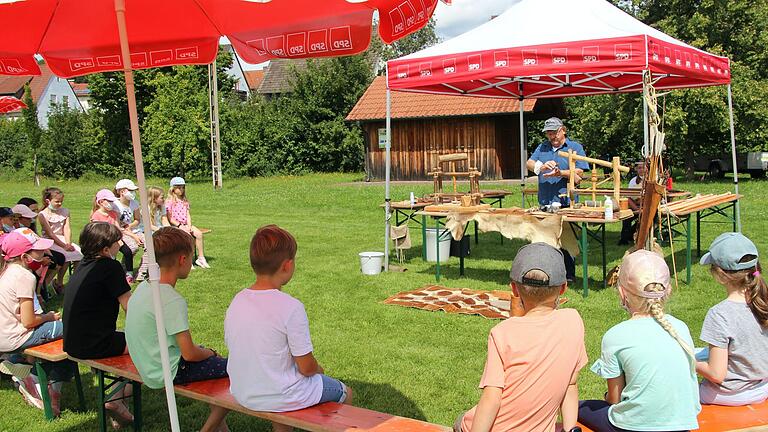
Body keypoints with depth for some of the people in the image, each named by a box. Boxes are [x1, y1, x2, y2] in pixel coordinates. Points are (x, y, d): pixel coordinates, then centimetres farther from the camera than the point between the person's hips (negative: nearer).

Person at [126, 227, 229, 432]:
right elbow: (189, 353, -22)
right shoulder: (172, 300, -24)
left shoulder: (144, 287, 3)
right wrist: (209, 353, 0)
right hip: (167, 374, -10)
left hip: (148, 367, 10)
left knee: (212, 358, 26)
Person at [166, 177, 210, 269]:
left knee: (199, 233, -19)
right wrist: (179, 225, -17)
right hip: (175, 226, -6)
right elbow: (170, 218, -8)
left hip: (185, 224, 6)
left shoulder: (185, 201, 16)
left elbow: (188, 215, 9)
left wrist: (189, 226, -7)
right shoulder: (169, 202, -4)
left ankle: (201, 257, -13)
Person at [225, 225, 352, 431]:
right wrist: (318, 369, 4)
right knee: (345, 393, 17)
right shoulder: (291, 308, -24)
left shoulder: (237, 301, -6)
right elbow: (306, 367, -20)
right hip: (279, 397, -6)